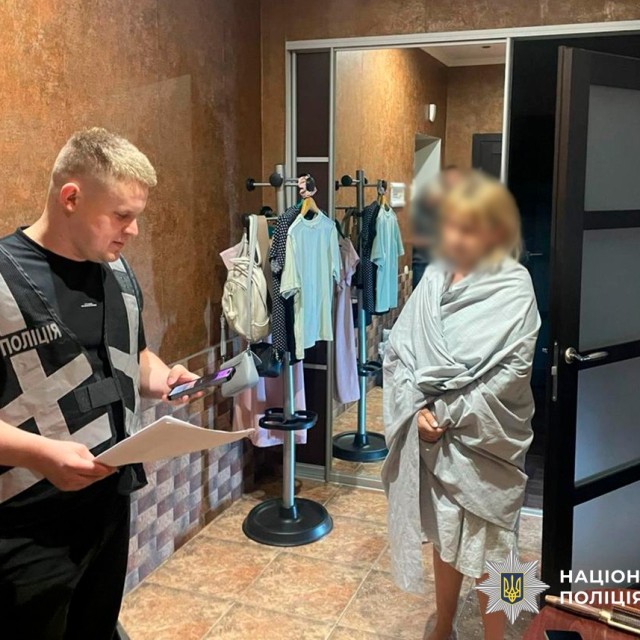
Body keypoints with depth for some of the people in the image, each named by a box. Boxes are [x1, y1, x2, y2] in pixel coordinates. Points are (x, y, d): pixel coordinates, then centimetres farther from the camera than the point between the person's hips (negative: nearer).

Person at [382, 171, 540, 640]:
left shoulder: (514, 289, -13)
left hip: (483, 440, -5)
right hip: (432, 433, 5)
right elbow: (399, 347, 1)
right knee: (444, 538, 21)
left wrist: (449, 415, -16)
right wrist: (418, 407, -11)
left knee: (487, 551, 7)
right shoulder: (435, 277, 2)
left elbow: (511, 373, -18)